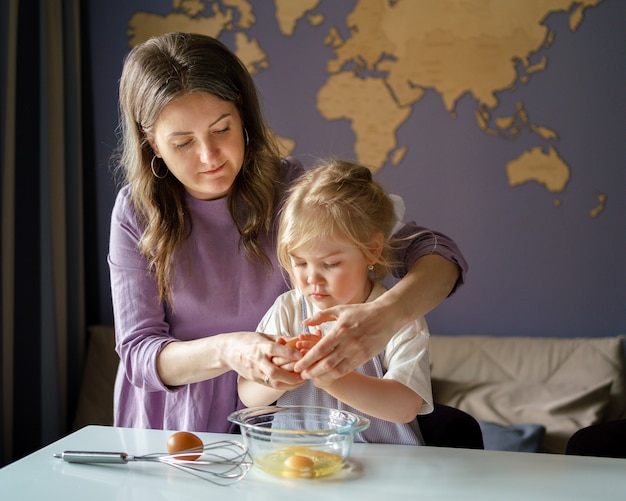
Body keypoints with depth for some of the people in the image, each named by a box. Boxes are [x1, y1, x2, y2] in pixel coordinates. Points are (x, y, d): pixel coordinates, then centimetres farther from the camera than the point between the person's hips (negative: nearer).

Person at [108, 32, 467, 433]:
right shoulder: (136, 212, -5)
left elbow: (438, 254, -11)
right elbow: (138, 355, -8)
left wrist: (385, 316, -33)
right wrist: (226, 352, -30)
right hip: (170, 440, 0)